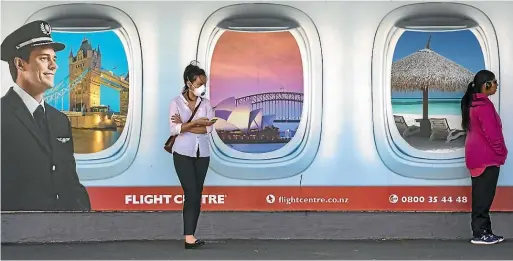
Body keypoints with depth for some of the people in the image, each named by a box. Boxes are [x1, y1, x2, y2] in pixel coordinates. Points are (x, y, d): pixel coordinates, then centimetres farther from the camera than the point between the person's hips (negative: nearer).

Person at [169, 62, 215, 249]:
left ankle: (190, 235, 9)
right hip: (183, 153, -4)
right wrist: (196, 123, -19)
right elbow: (174, 129, -14)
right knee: (191, 193, -12)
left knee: (198, 194, 4)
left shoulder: (206, 103, 5)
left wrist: (185, 126, -12)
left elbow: (209, 129, -6)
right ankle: (189, 236, -12)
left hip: (202, 154, 4)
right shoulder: (177, 102, -3)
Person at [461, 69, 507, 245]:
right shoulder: (484, 105, -17)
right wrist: (501, 152, -7)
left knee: (480, 195, 11)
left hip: (477, 156, 10)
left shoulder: (472, 103, 13)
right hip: (487, 157, -10)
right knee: (484, 196, -6)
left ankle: (482, 231, 15)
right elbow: (491, 133, -19)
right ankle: (480, 233, -3)